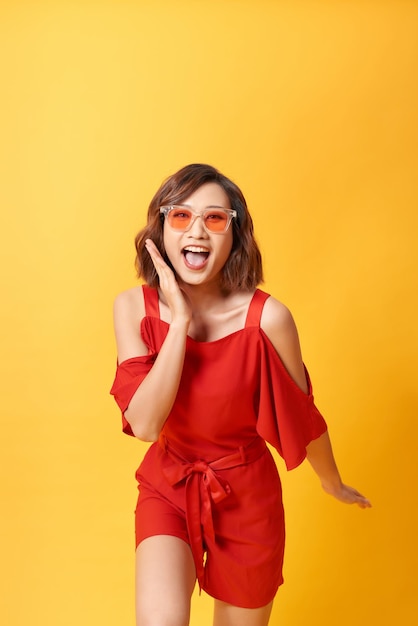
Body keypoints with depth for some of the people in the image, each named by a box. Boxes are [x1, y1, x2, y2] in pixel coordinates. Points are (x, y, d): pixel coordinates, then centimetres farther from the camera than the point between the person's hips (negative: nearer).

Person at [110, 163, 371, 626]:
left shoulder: (267, 317, -21)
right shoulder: (133, 307, -14)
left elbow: (301, 416, -6)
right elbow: (144, 425, -22)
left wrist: (334, 484, 9)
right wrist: (180, 322, -27)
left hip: (246, 493, 0)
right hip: (167, 487, 1)